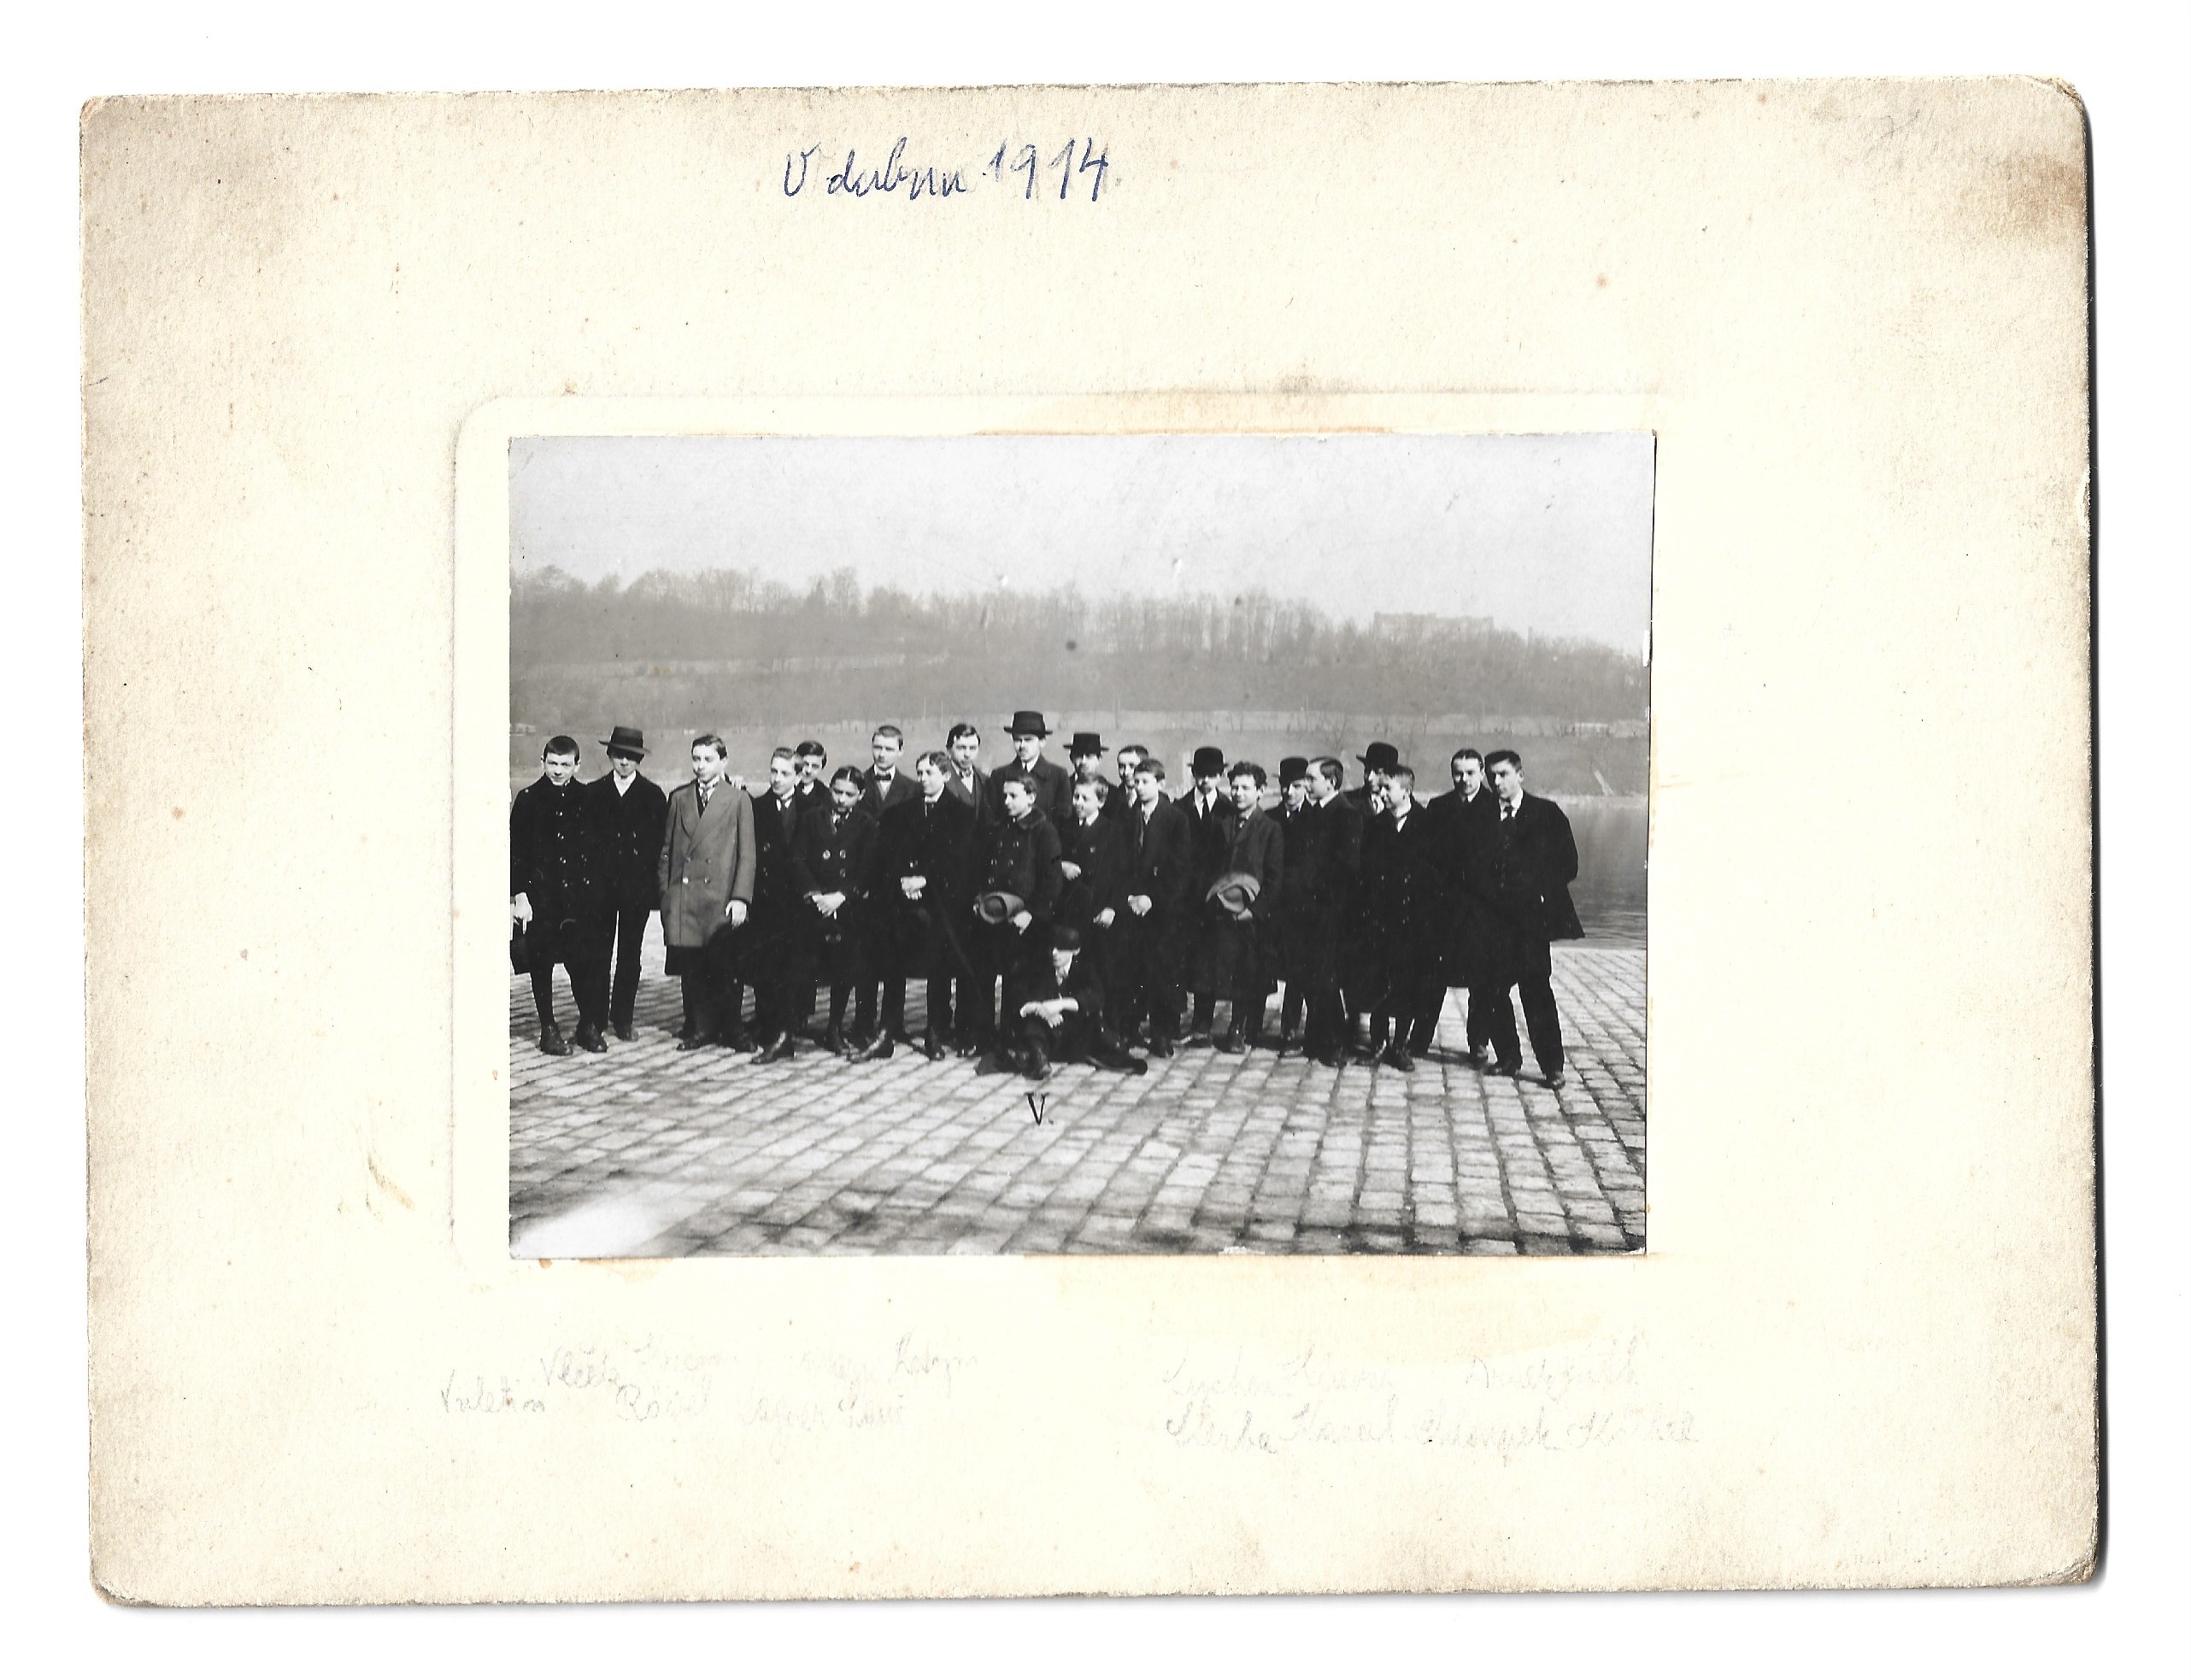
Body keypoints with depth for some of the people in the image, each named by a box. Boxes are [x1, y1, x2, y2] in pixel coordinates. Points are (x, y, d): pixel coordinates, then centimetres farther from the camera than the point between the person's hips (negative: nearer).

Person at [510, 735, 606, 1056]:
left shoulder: (586, 799, 6)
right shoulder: (528, 798, 0)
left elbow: (596, 848, 10)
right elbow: (517, 850, -1)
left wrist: (593, 891, 4)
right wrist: (520, 894, -7)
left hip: (579, 895, 1)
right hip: (540, 895, -1)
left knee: (584, 961, 1)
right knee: (542, 964, 5)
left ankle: (589, 1024, 14)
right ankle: (549, 1030, 14)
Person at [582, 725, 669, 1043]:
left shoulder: (653, 796, 5)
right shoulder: (593, 793, 6)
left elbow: (660, 843, 3)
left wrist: (657, 887, -4)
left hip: (638, 888, 0)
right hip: (601, 886, 0)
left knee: (630, 955, 5)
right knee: (598, 954, 1)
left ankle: (622, 1018, 12)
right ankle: (597, 1017, 6)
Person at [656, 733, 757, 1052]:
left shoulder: (738, 800, 5)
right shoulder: (679, 798, 15)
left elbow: (746, 854, 1)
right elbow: (667, 849, 16)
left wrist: (740, 897, -7)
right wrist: (665, 892, 7)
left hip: (719, 898, -3)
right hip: (682, 899, 3)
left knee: (721, 970, -3)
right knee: (690, 969, 0)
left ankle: (724, 1028, 7)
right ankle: (699, 1028, 10)